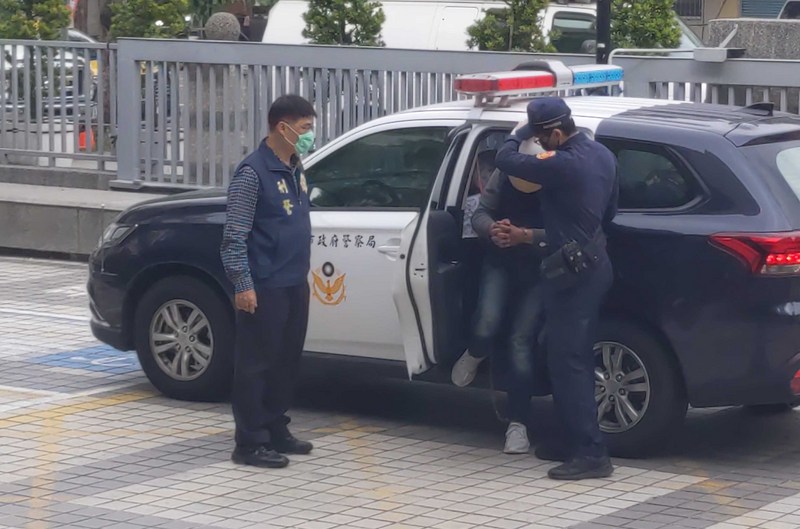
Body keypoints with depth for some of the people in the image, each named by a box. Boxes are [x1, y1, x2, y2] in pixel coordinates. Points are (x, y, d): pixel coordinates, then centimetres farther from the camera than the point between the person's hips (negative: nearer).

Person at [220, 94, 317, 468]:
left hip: (295, 284, 8)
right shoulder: (253, 172, -13)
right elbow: (234, 235, -15)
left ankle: (276, 431, 24)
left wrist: (302, 271, 18)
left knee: (287, 360, 13)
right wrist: (243, 284, -19)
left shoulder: (296, 170, 13)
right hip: (265, 287, -8)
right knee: (256, 363, -3)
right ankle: (250, 443, 0)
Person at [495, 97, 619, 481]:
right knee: (572, 359, 17)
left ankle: (591, 453, -8)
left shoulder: (563, 164, -23)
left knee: (568, 362, -7)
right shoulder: (602, 155, 7)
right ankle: (577, 442, 23)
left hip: (571, 273, -10)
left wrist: (521, 133, 2)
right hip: (593, 264, 10)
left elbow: (506, 160, -15)